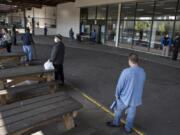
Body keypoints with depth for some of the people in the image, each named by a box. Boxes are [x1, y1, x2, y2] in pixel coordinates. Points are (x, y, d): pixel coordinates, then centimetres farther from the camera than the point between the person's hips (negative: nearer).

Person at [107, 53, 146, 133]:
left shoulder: (126, 71, -26)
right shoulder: (142, 72, -9)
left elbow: (120, 85, -17)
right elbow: (141, 85, 4)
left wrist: (117, 95, 0)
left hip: (124, 97, -4)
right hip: (136, 98, 4)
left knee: (118, 110, 23)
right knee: (131, 114, 21)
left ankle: (116, 123, 44)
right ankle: (128, 128, 39)